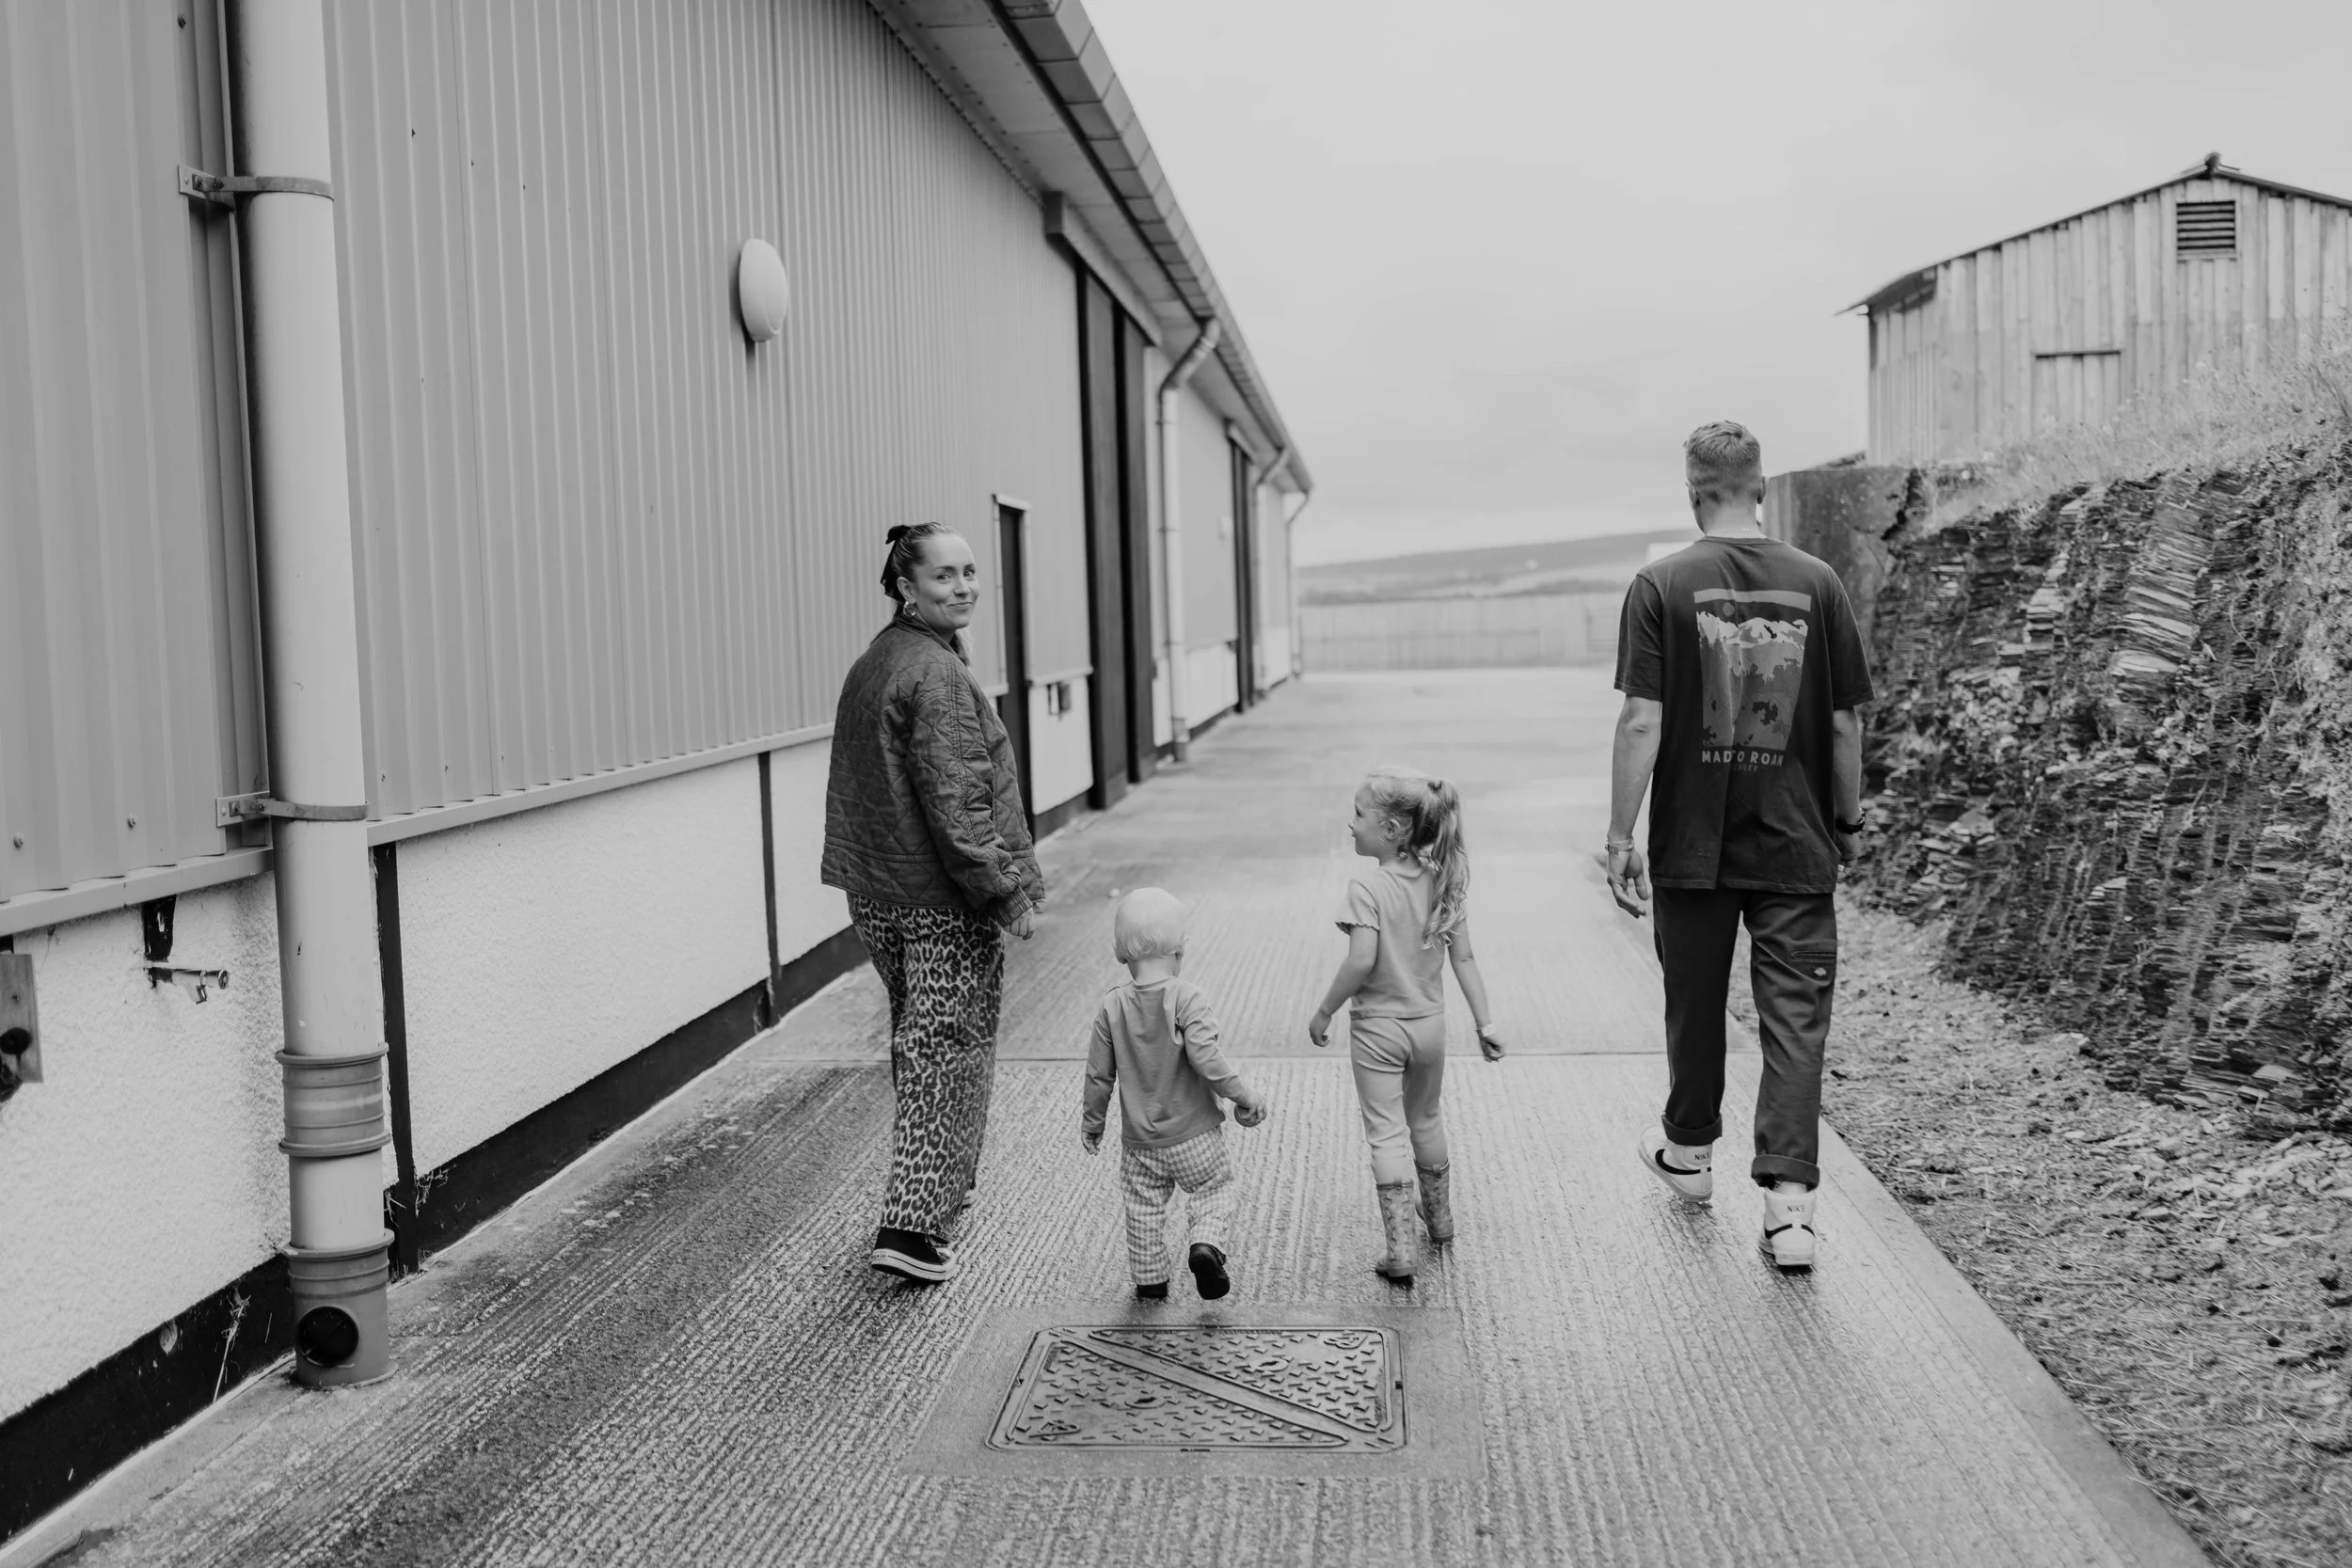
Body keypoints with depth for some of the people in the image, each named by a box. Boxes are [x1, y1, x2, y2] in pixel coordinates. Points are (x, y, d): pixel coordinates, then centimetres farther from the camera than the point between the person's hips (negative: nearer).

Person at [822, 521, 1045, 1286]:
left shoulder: (871, 664, 12)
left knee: (917, 1046, 21)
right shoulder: (937, 674, -18)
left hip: (876, 894, 9)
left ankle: (938, 1181, 37)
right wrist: (1009, 892, -17)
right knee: (949, 1054, -2)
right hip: (944, 901, -9)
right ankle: (912, 1226, -2)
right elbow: (955, 803, -22)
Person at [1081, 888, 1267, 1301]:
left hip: (1139, 1140, 3)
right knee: (1214, 1189, 13)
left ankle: (1150, 1280, 21)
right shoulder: (1186, 998, -13)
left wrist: (1092, 1120, 16)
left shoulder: (1112, 1006, -3)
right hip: (1194, 1135, -3)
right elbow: (1204, 1058, -22)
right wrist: (1242, 1094, -11)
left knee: (1144, 1208, 15)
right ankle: (1205, 1245, -10)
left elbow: (1099, 1073, 2)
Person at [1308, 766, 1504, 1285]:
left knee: (1387, 1133, 2)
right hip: (1429, 1022, 6)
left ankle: (1400, 1249, -1)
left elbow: (1361, 961, -28)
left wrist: (1324, 1012, -15)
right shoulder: (1443, 882, -3)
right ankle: (1439, 1220, 41)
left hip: (1377, 1027, -5)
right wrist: (1484, 1022, 4)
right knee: (1426, 1121, 24)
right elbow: (1464, 958, -1)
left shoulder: (1367, 887, -20)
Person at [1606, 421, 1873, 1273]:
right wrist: (1848, 819, 16)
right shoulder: (1816, 584, -1)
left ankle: (1689, 1152, 36)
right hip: (1797, 849, 1)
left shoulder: (1662, 586, -7)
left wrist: (1620, 835, -5)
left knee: (1695, 1004, 17)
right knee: (1794, 1019, 3)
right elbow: (1846, 722, 3)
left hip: (1693, 847, -1)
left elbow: (1642, 722, -11)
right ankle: (1790, 1201, -2)